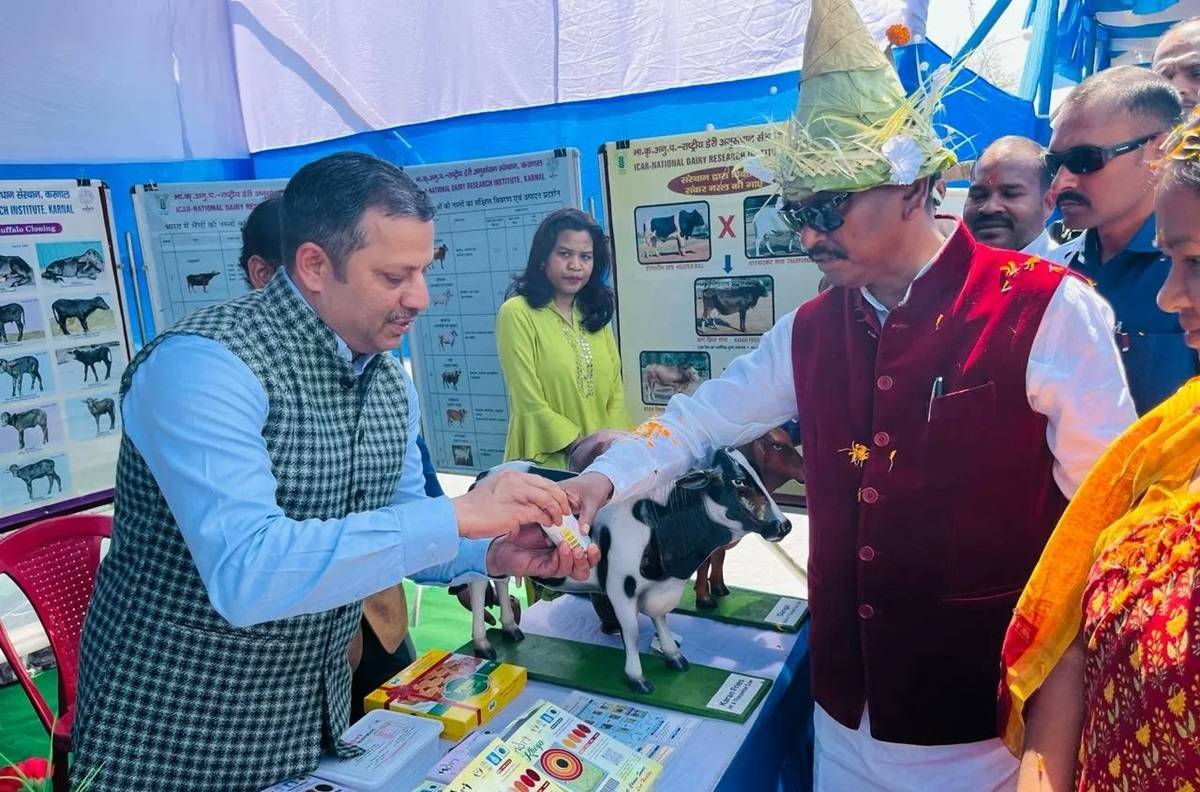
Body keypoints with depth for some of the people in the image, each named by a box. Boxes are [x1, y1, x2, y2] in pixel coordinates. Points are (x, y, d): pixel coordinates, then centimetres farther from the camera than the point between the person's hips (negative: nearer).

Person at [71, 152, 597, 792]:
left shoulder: (392, 383, -2)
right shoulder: (203, 365, -26)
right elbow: (245, 575, -36)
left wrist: (494, 554, -12)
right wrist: (457, 515, -35)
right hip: (173, 735, -6)